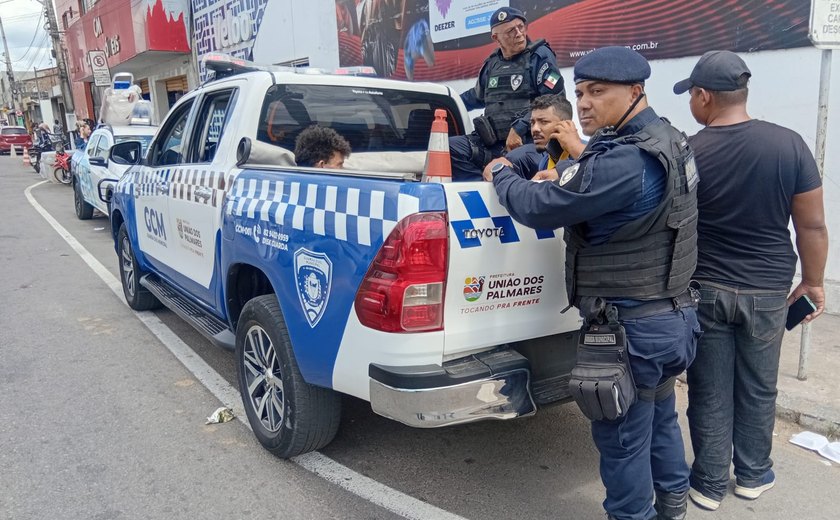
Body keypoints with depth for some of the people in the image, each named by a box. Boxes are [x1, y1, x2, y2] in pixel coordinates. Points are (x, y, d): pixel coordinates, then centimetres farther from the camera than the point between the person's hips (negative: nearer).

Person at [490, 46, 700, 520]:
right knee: (660, 418, 27)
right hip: (671, 315, 10)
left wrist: (500, 174, -3)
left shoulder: (624, 161, -27)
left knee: (622, 437, 8)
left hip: (632, 327, -10)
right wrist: (565, 177, 5)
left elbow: (540, 209, -21)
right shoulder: (668, 141, 6)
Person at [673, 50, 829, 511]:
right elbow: (812, 225, -3)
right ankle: (752, 475, 35)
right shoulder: (789, 144, -9)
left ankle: (709, 484, 23)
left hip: (705, 290, -1)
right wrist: (813, 281, 9)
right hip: (767, 291, 2)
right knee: (758, 389, 18)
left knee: (710, 392, 11)